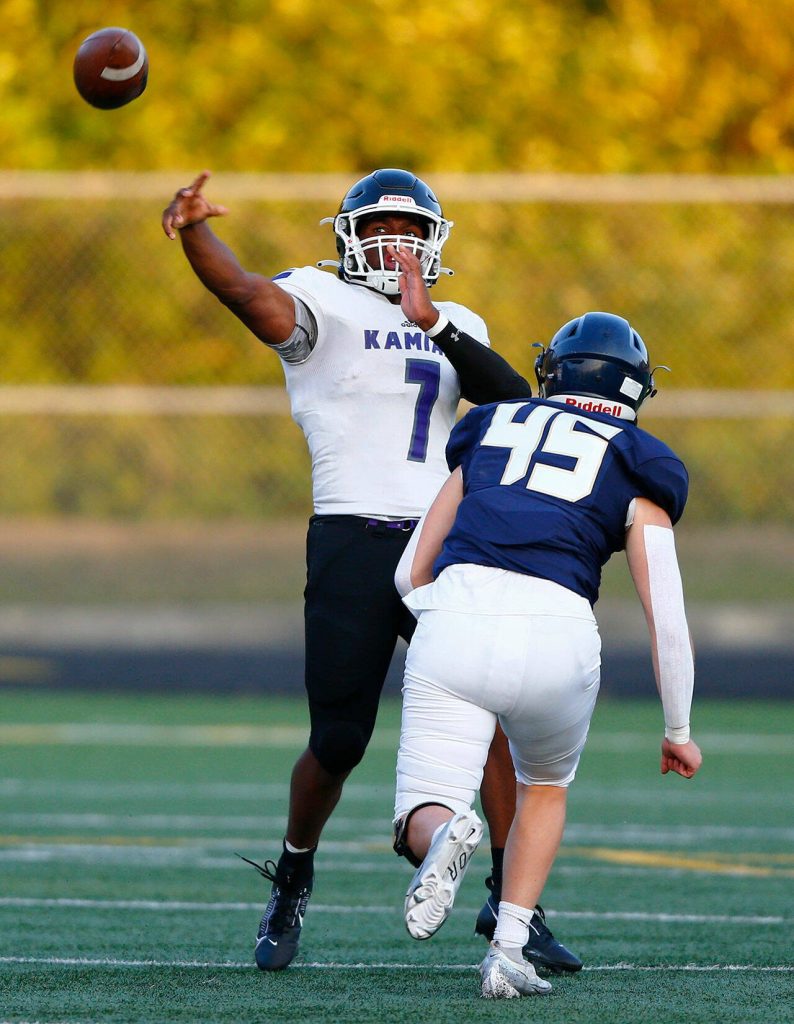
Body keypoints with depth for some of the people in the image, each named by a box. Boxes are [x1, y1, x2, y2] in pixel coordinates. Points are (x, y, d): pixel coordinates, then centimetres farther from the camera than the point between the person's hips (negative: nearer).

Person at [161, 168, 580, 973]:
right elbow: (249, 294, -20)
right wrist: (191, 232, -40)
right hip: (353, 542, -4)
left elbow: (512, 401, -2)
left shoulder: (456, 327, 17)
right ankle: (292, 883, 24)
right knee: (338, 744, -2)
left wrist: (432, 321, -13)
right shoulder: (322, 303, 2)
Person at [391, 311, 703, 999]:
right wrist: (678, 730, 23)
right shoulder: (637, 464, 19)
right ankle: (508, 951, 14)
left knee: (423, 819, 6)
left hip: (455, 623, 0)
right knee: (546, 787, 29)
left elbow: (413, 573, 27)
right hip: (556, 632, 0)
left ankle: (446, 837, -30)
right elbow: (665, 609, 12)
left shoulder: (490, 430, 27)